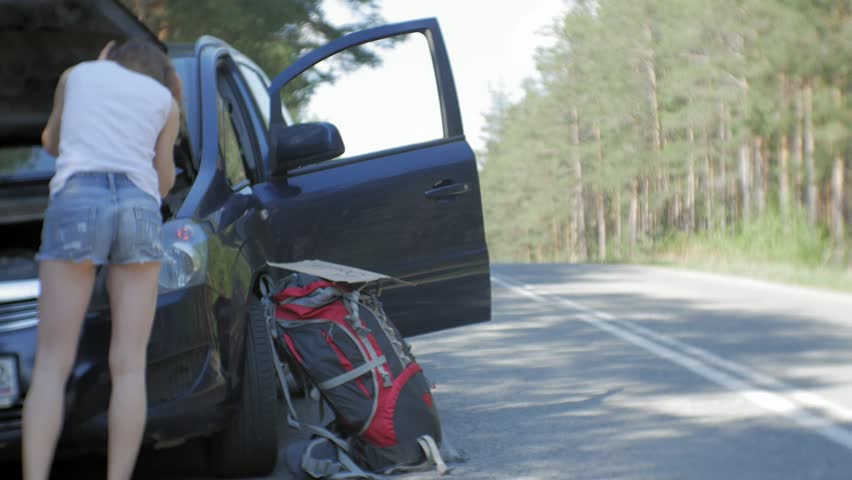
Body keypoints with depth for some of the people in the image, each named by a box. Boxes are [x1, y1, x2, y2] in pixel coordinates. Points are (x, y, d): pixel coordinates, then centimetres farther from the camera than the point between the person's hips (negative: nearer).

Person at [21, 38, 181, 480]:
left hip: (77, 203, -1)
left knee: (52, 365, -2)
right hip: (139, 212, 1)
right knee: (129, 366, 0)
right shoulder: (165, 100, 22)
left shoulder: (77, 75, 23)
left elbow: (51, 143, 37)